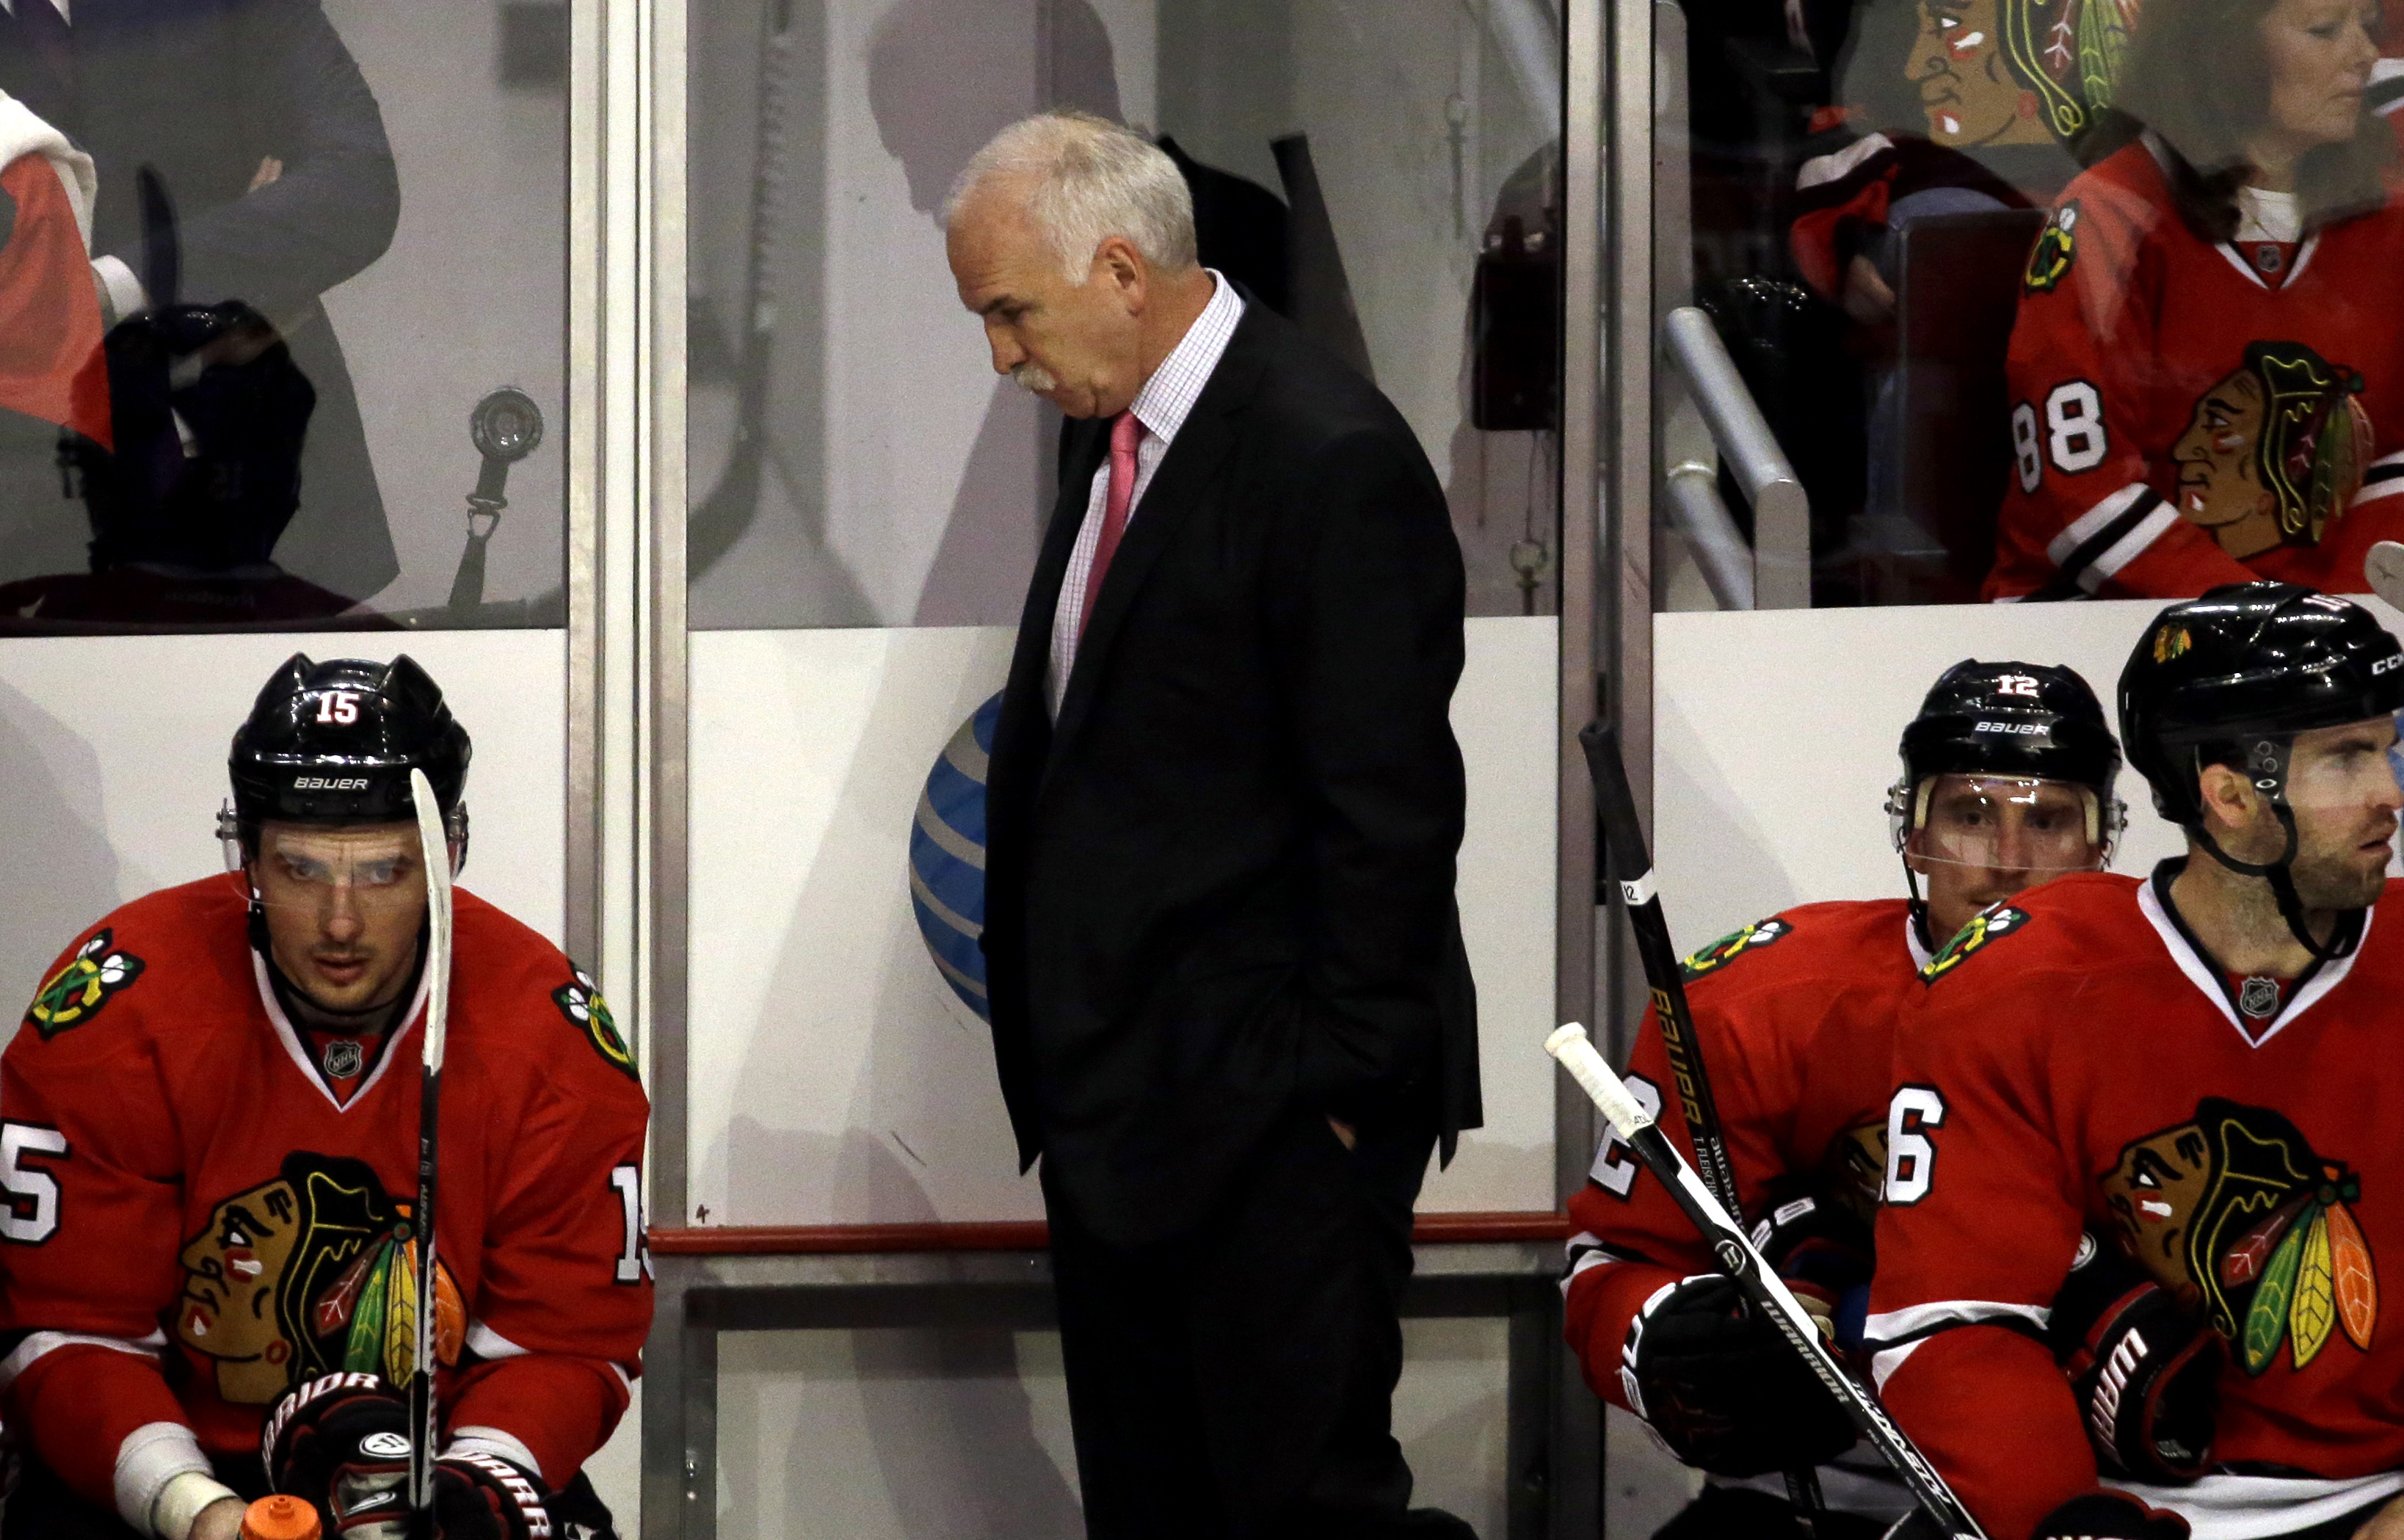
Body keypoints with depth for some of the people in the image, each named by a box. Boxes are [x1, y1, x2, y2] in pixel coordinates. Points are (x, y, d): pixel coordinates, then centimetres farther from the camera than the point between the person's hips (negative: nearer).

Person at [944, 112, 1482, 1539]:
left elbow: (1388, 814, -18)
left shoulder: (1329, 459, -18)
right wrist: (1056, 1041, 15)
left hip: (1271, 1104, -9)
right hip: (1114, 1077, 9)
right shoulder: (1110, 430, 10)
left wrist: (1336, 1079, -16)